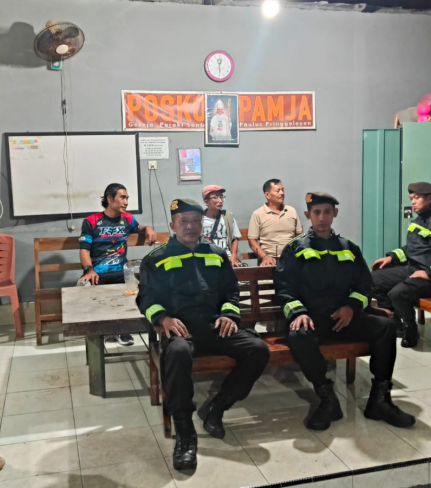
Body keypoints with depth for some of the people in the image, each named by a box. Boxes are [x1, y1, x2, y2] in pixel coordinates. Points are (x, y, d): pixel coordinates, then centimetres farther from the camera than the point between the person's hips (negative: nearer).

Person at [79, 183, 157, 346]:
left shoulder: (127, 219, 15)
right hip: (97, 273, -2)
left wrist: (148, 229, 12)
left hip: (120, 272, 2)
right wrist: (89, 270, -21)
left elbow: (141, 228, 37)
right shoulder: (91, 221, 3)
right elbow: (84, 249, -3)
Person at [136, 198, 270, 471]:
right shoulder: (156, 259, 13)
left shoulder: (217, 255, 22)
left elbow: (232, 291, 22)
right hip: (181, 327, -3)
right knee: (178, 352, -40)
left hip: (215, 324, 4)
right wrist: (163, 317, -13)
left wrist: (229, 314, 1)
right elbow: (147, 297, 7)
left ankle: (215, 408, -5)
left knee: (259, 350, -21)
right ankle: (185, 434, -26)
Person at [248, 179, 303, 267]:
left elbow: (299, 235, 20)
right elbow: (252, 240, 1)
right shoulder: (258, 214, 2)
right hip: (270, 259, -3)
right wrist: (264, 256, -14)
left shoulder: (292, 211, 14)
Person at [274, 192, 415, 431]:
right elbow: (284, 287, 1)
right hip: (312, 317, -3)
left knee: (386, 326, -21)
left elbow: (365, 284, 16)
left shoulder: (349, 248, 18)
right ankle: (328, 399, -20)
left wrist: (352, 306, -4)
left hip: (344, 316, 3)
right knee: (298, 336, -36)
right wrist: (298, 312, -18)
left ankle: (380, 399, -11)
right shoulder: (295, 249, 9)